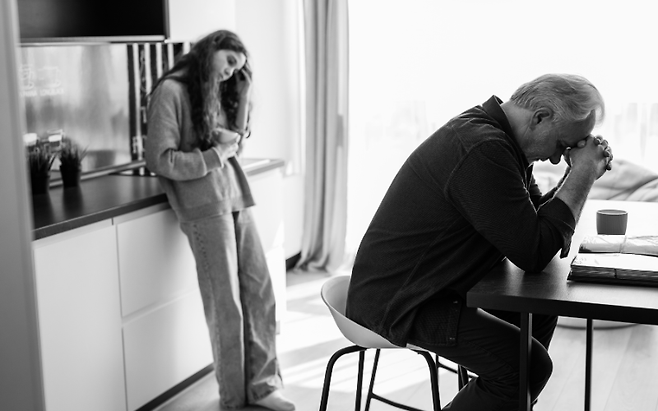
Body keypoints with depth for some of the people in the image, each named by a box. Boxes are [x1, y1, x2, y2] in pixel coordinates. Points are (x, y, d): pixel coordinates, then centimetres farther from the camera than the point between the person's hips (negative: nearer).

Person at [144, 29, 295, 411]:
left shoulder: (216, 92, 19)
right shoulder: (172, 90, -5)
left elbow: (235, 143, 15)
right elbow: (160, 159, -12)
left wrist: (244, 93, 8)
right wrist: (216, 155, -7)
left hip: (236, 200, 7)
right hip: (205, 207, -7)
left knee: (261, 292, 4)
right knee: (226, 304, -1)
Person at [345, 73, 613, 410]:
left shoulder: (493, 133, 9)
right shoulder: (483, 150, -25)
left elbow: (535, 217, 15)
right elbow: (533, 253, -24)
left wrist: (580, 174, 1)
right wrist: (582, 176, -17)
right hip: (399, 305, -11)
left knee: (538, 313, 17)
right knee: (529, 365, -18)